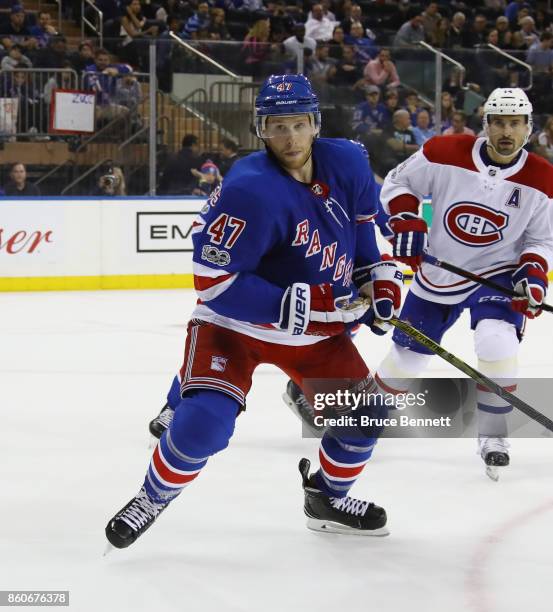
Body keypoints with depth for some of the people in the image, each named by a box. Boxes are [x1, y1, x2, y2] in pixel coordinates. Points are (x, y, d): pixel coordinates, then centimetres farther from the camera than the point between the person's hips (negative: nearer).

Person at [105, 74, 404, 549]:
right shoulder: (251, 190, -30)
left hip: (318, 326, 6)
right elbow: (213, 281, -30)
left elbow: (360, 223, 13)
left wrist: (378, 277, 3)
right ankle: (153, 498, 5)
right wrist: (292, 306, -33)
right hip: (235, 321, -6)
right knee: (206, 420, -23)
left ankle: (328, 497, 31)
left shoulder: (346, 164, -10)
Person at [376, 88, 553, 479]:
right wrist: (406, 222, -18)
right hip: (436, 273, 1)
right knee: (407, 356, 12)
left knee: (497, 343, -27)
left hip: (496, 273, -1)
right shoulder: (445, 154, -17)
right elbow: (398, 182, -2)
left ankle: (493, 434, -7)